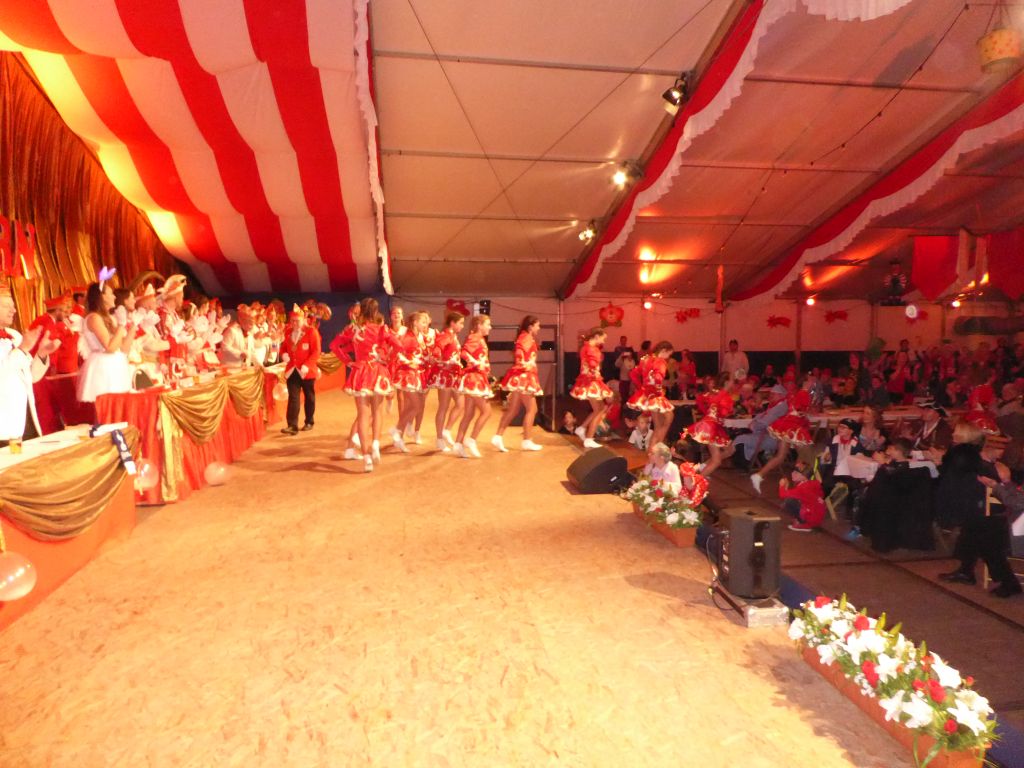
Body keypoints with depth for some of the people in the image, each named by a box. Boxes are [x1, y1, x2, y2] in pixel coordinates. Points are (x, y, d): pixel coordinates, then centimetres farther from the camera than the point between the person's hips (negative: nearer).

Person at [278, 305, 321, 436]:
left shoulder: (311, 331, -9)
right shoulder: (288, 332, 8)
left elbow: (316, 351, -13)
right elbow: (284, 347, 18)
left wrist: (307, 365, -22)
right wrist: (284, 354, -6)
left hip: (307, 370, -4)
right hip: (292, 370, 4)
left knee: (309, 397, 11)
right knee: (293, 398, -4)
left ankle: (309, 422, 25)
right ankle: (292, 426, -7)